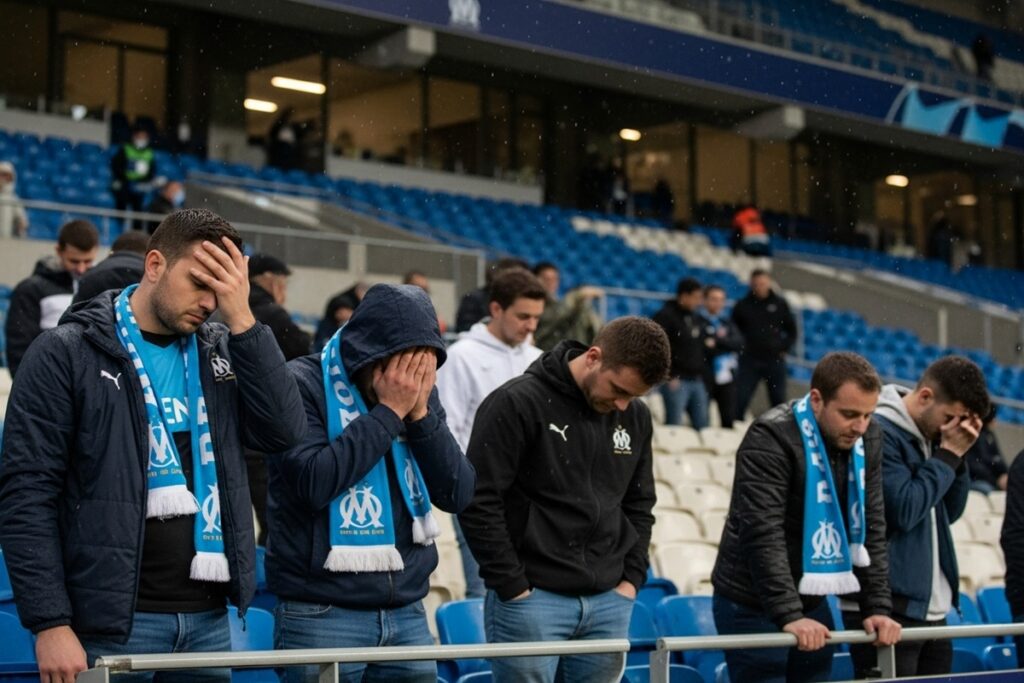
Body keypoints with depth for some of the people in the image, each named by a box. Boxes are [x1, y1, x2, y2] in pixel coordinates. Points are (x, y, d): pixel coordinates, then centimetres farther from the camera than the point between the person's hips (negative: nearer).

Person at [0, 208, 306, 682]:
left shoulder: (221, 352, 11)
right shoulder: (67, 353, -4)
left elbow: (285, 431, -3)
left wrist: (241, 320, -7)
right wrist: (50, 624, -14)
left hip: (208, 618, 5)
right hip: (114, 622, -5)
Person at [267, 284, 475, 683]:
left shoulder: (418, 393, 8)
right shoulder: (302, 385, -8)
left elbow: (458, 495, 2)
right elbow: (314, 482, -21)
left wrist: (420, 413, -10)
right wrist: (388, 411, -16)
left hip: (407, 612, 5)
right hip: (322, 614, -5)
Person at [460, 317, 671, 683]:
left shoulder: (635, 418, 9)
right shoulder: (518, 403, -10)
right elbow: (479, 503, -12)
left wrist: (632, 578, 8)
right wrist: (512, 585, -12)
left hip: (609, 604, 6)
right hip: (530, 600, -5)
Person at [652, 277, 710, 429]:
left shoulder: (696, 318, 16)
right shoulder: (665, 316, -7)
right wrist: (669, 377, -17)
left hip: (697, 381, 7)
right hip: (676, 381, -7)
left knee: (702, 426, 8)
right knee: (674, 426, -7)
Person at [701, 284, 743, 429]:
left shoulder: (727, 322, 17)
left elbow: (739, 342, 1)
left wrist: (716, 341, -11)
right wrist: (725, 343, -6)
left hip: (727, 377, 5)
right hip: (706, 377, -5)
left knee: (729, 420, 4)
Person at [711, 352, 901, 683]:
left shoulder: (867, 440, 1)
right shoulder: (770, 439, -20)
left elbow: (871, 531, 4)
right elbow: (764, 537, -26)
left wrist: (877, 607, -4)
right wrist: (788, 615, -32)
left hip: (813, 604, 6)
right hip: (753, 607, -6)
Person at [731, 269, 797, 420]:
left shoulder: (780, 304, 5)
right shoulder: (742, 305, 2)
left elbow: (792, 330, 13)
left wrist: (784, 348, 3)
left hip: (775, 360, 1)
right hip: (749, 360, -1)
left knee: (779, 401, 7)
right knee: (740, 400, -6)